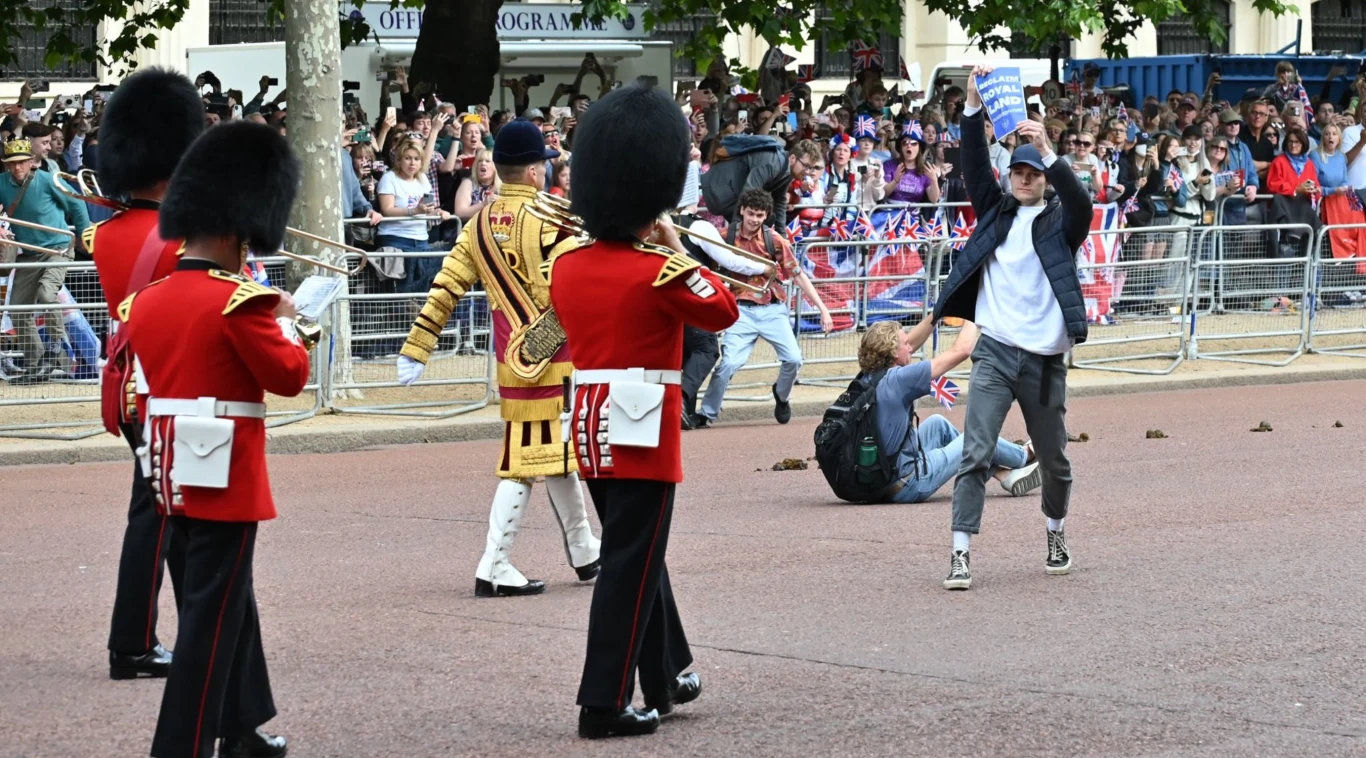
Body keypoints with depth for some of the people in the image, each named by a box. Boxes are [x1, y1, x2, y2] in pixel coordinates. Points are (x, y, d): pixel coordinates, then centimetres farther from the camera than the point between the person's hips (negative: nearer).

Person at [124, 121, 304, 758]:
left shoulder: (147, 301, 6)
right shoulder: (238, 302, -18)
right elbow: (290, 376, -12)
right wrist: (283, 320, 4)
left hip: (173, 467, 8)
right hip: (224, 471, -8)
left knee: (227, 594, 22)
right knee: (212, 611, -3)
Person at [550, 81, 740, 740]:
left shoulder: (566, 267, 2)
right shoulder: (659, 273, -16)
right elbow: (723, 311, -2)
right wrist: (677, 250, 4)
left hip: (591, 429, 7)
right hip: (644, 432, -7)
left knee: (637, 554, 20)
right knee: (631, 567, -2)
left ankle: (667, 676, 34)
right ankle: (604, 704, -3)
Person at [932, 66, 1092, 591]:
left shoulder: (1059, 224, 4)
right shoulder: (995, 212, 11)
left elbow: (1082, 204, -17)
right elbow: (975, 168, -1)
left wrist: (1048, 153, -28)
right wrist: (974, 109, -13)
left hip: (1045, 359, 0)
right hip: (995, 354, 0)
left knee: (1054, 463, 12)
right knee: (976, 456, -11)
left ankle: (1055, 534, 37)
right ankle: (960, 555, -13)